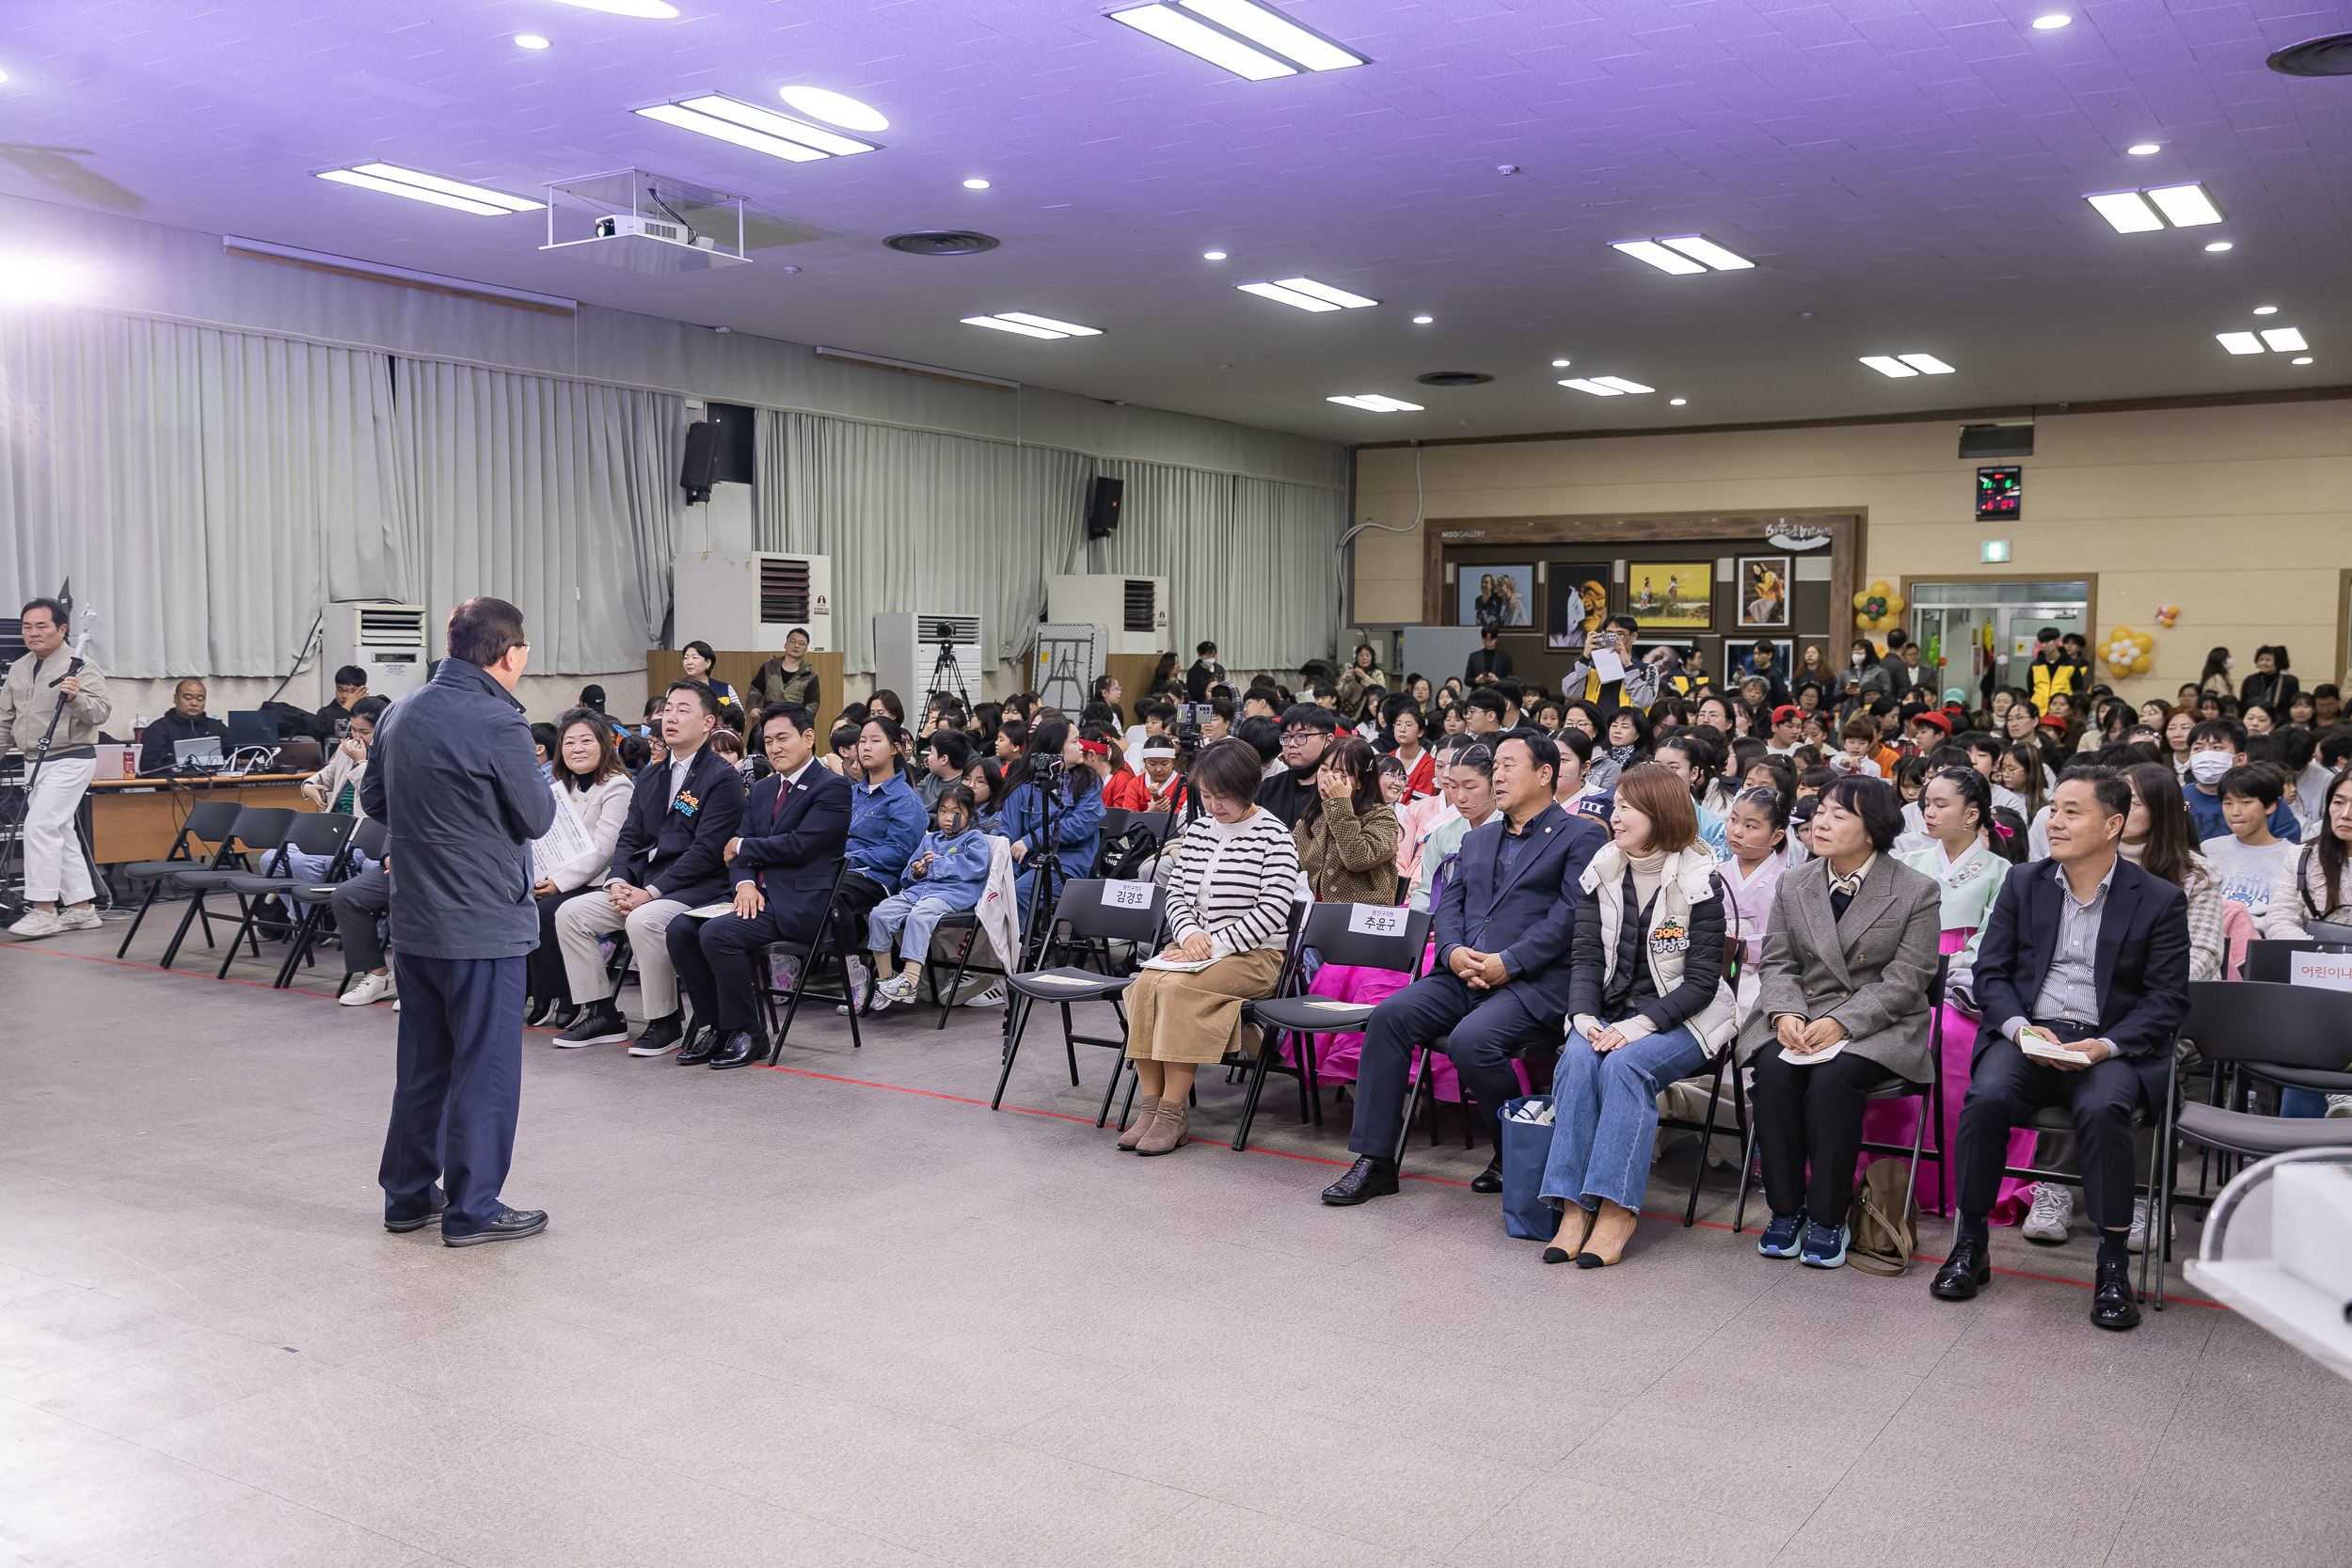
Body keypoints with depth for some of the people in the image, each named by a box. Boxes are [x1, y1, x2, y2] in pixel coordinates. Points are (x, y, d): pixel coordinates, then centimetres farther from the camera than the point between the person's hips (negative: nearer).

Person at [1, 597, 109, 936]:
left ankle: (44, 910, -13)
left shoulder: (80, 667, -10)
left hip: (70, 760, -8)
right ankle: (81, 908, 16)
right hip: (35, 764, 8)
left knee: (40, 826, -16)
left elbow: (101, 712, -18)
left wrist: (76, 697, -35)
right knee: (60, 834, 10)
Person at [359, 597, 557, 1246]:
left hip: (413, 919, 8)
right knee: (485, 1068, 3)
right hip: (482, 925, -8)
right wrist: (534, 781, 9)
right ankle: (472, 1210, 9)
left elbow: (372, 796, 16)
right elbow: (537, 817, -10)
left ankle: (408, 1195, 27)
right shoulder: (497, 724, -19)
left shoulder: (402, 711, 6)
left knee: (423, 1061, 18)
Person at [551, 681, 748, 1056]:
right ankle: (603, 1014, 2)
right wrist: (618, 881, -5)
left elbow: (706, 850, -15)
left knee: (643, 920, -34)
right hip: (641, 886, 8)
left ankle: (666, 1022, -15)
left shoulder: (722, 778, -7)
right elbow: (629, 838, 16)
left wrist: (651, 892, -19)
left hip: (694, 887, -8)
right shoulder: (649, 778, 19)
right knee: (570, 913, -6)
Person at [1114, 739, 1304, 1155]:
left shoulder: (1273, 835, -7)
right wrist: (1189, 934, -8)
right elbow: (1176, 892, 14)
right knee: (1144, 985, -23)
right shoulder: (1198, 828, 12)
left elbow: (1272, 910, -14)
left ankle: (1173, 1112, -24)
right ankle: (1150, 1106, -19)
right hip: (1193, 946, 6)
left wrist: (1214, 945, -17)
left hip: (1253, 955, -6)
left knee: (1177, 988, -30)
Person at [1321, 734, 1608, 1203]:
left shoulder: (1581, 836, 4)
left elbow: (1570, 915, -8)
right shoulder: (1476, 839, 25)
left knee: (1470, 1041, -32)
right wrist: (1453, 951, -6)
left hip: (1534, 983, -6)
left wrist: (1508, 963, -17)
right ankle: (1375, 1161, -12)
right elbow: (1449, 903, 17)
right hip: (1464, 974, 6)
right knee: (1389, 1015, -18)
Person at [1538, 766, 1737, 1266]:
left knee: (1625, 1065, -32)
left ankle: (1615, 1210, -30)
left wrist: (1642, 1023, -23)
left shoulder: (1697, 882, -8)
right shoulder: (1600, 876, 7)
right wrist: (1583, 1014, -15)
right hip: (1611, 1012, 4)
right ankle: (1574, 1206, -28)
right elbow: (1585, 958, 4)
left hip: (1682, 1018, -4)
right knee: (1577, 1060, -27)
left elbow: (1701, 980, -11)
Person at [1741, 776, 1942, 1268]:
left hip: (1880, 1025, -3)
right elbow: (1777, 962, 8)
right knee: (1775, 1071, -27)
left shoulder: (1917, 892, -4)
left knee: (1833, 1079, -32)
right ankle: (1784, 1209, -13)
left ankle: (1828, 1218, -17)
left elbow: (1904, 981, -9)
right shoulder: (1792, 884, 10)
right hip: (1800, 1016, 4)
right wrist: (1786, 1013, -13)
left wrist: (1840, 1023, -20)